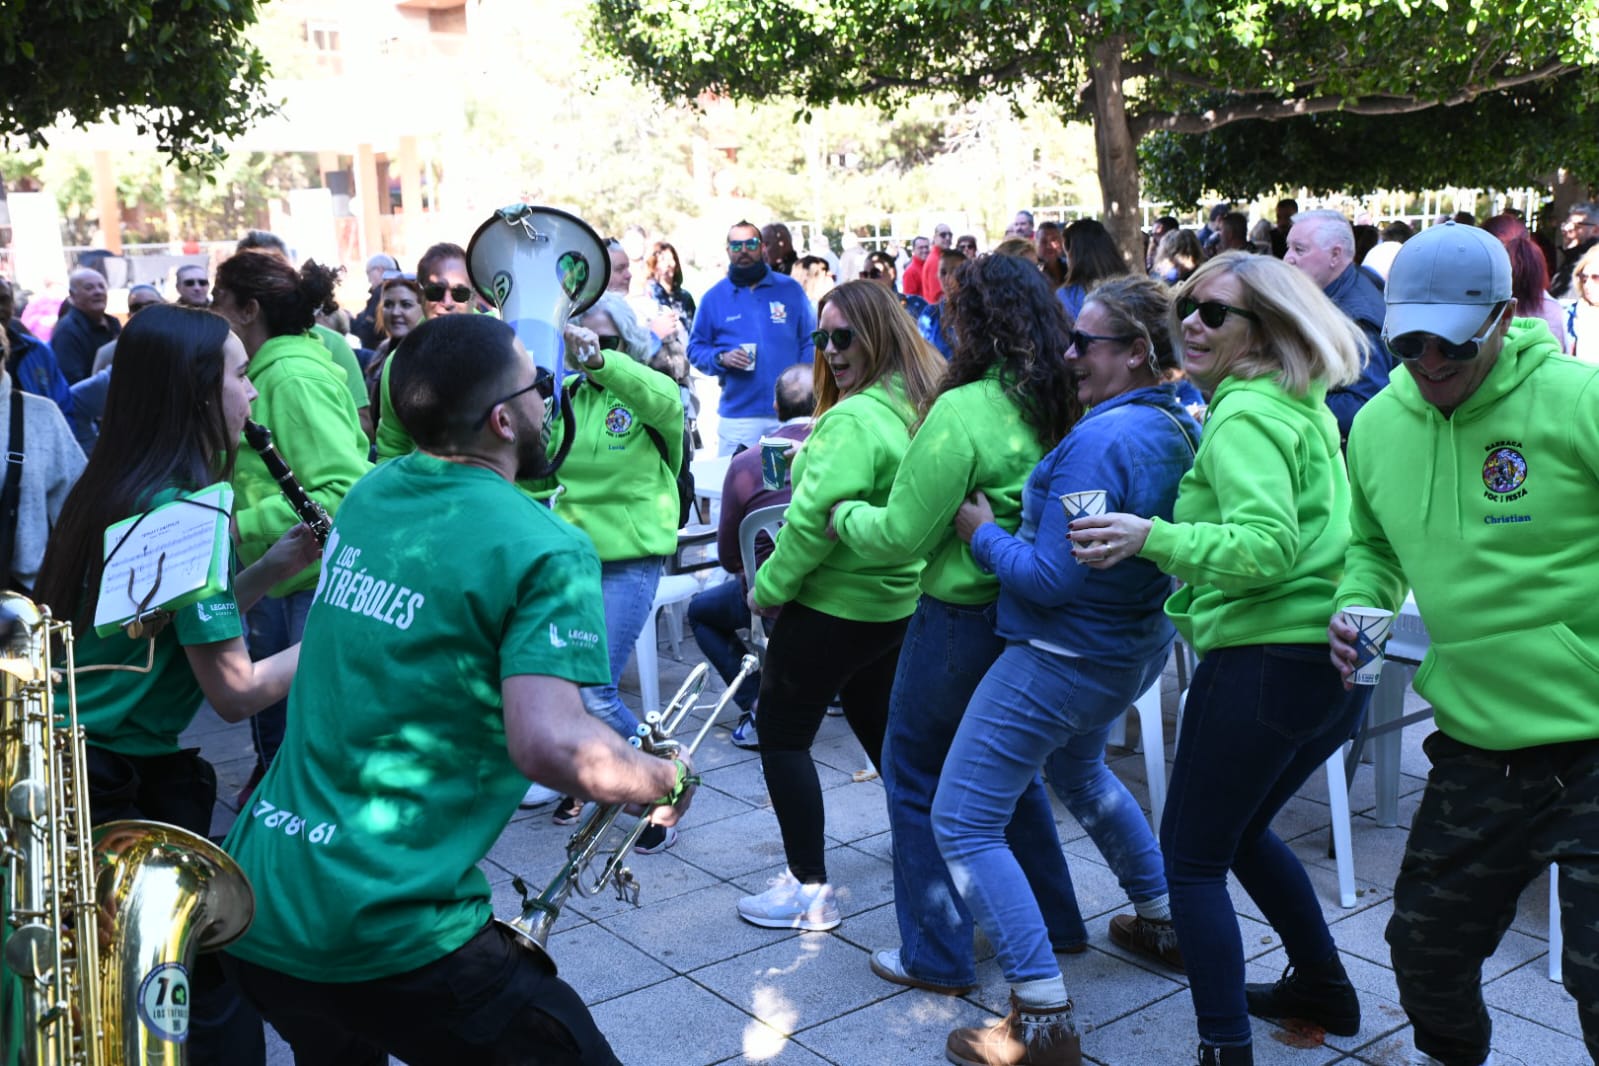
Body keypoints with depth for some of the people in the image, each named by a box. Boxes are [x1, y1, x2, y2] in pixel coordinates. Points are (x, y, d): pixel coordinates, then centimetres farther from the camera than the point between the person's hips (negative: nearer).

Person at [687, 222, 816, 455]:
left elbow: (810, 342, 8)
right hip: (736, 416, 0)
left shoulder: (790, 290, 7)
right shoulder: (714, 297, 7)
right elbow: (695, 349, 9)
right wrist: (721, 359, -11)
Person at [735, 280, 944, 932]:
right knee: (877, 724, 24)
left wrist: (768, 587, -11)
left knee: (783, 734, 3)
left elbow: (813, 517, -25)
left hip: (835, 604, -9)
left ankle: (810, 889, 6)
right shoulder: (922, 407, 5)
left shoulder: (853, 420, -23)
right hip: (899, 602, 9)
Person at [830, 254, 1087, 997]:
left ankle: (936, 955, 17)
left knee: (916, 773, 10)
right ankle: (1053, 919, 36)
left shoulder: (963, 413, -22)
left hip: (963, 618, -7)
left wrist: (845, 516, 1)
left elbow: (900, 535, -18)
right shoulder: (1065, 405, -1)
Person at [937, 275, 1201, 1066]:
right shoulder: (1180, 426, 2)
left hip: (1065, 659, -10)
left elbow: (1051, 578, -27)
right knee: (1078, 768, 36)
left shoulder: (1101, 442, -26)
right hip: (1140, 645, 10)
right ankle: (1162, 921, 46)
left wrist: (981, 533, -11)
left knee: (963, 823, -3)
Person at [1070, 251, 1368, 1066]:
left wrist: (1152, 537, -33)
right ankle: (1326, 990, 39)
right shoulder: (1307, 409, 14)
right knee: (1240, 829, 27)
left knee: (1191, 853, 2)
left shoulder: (1244, 415, -13)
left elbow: (1267, 545, -26)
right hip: (1334, 660, 10)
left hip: (1266, 658, -10)